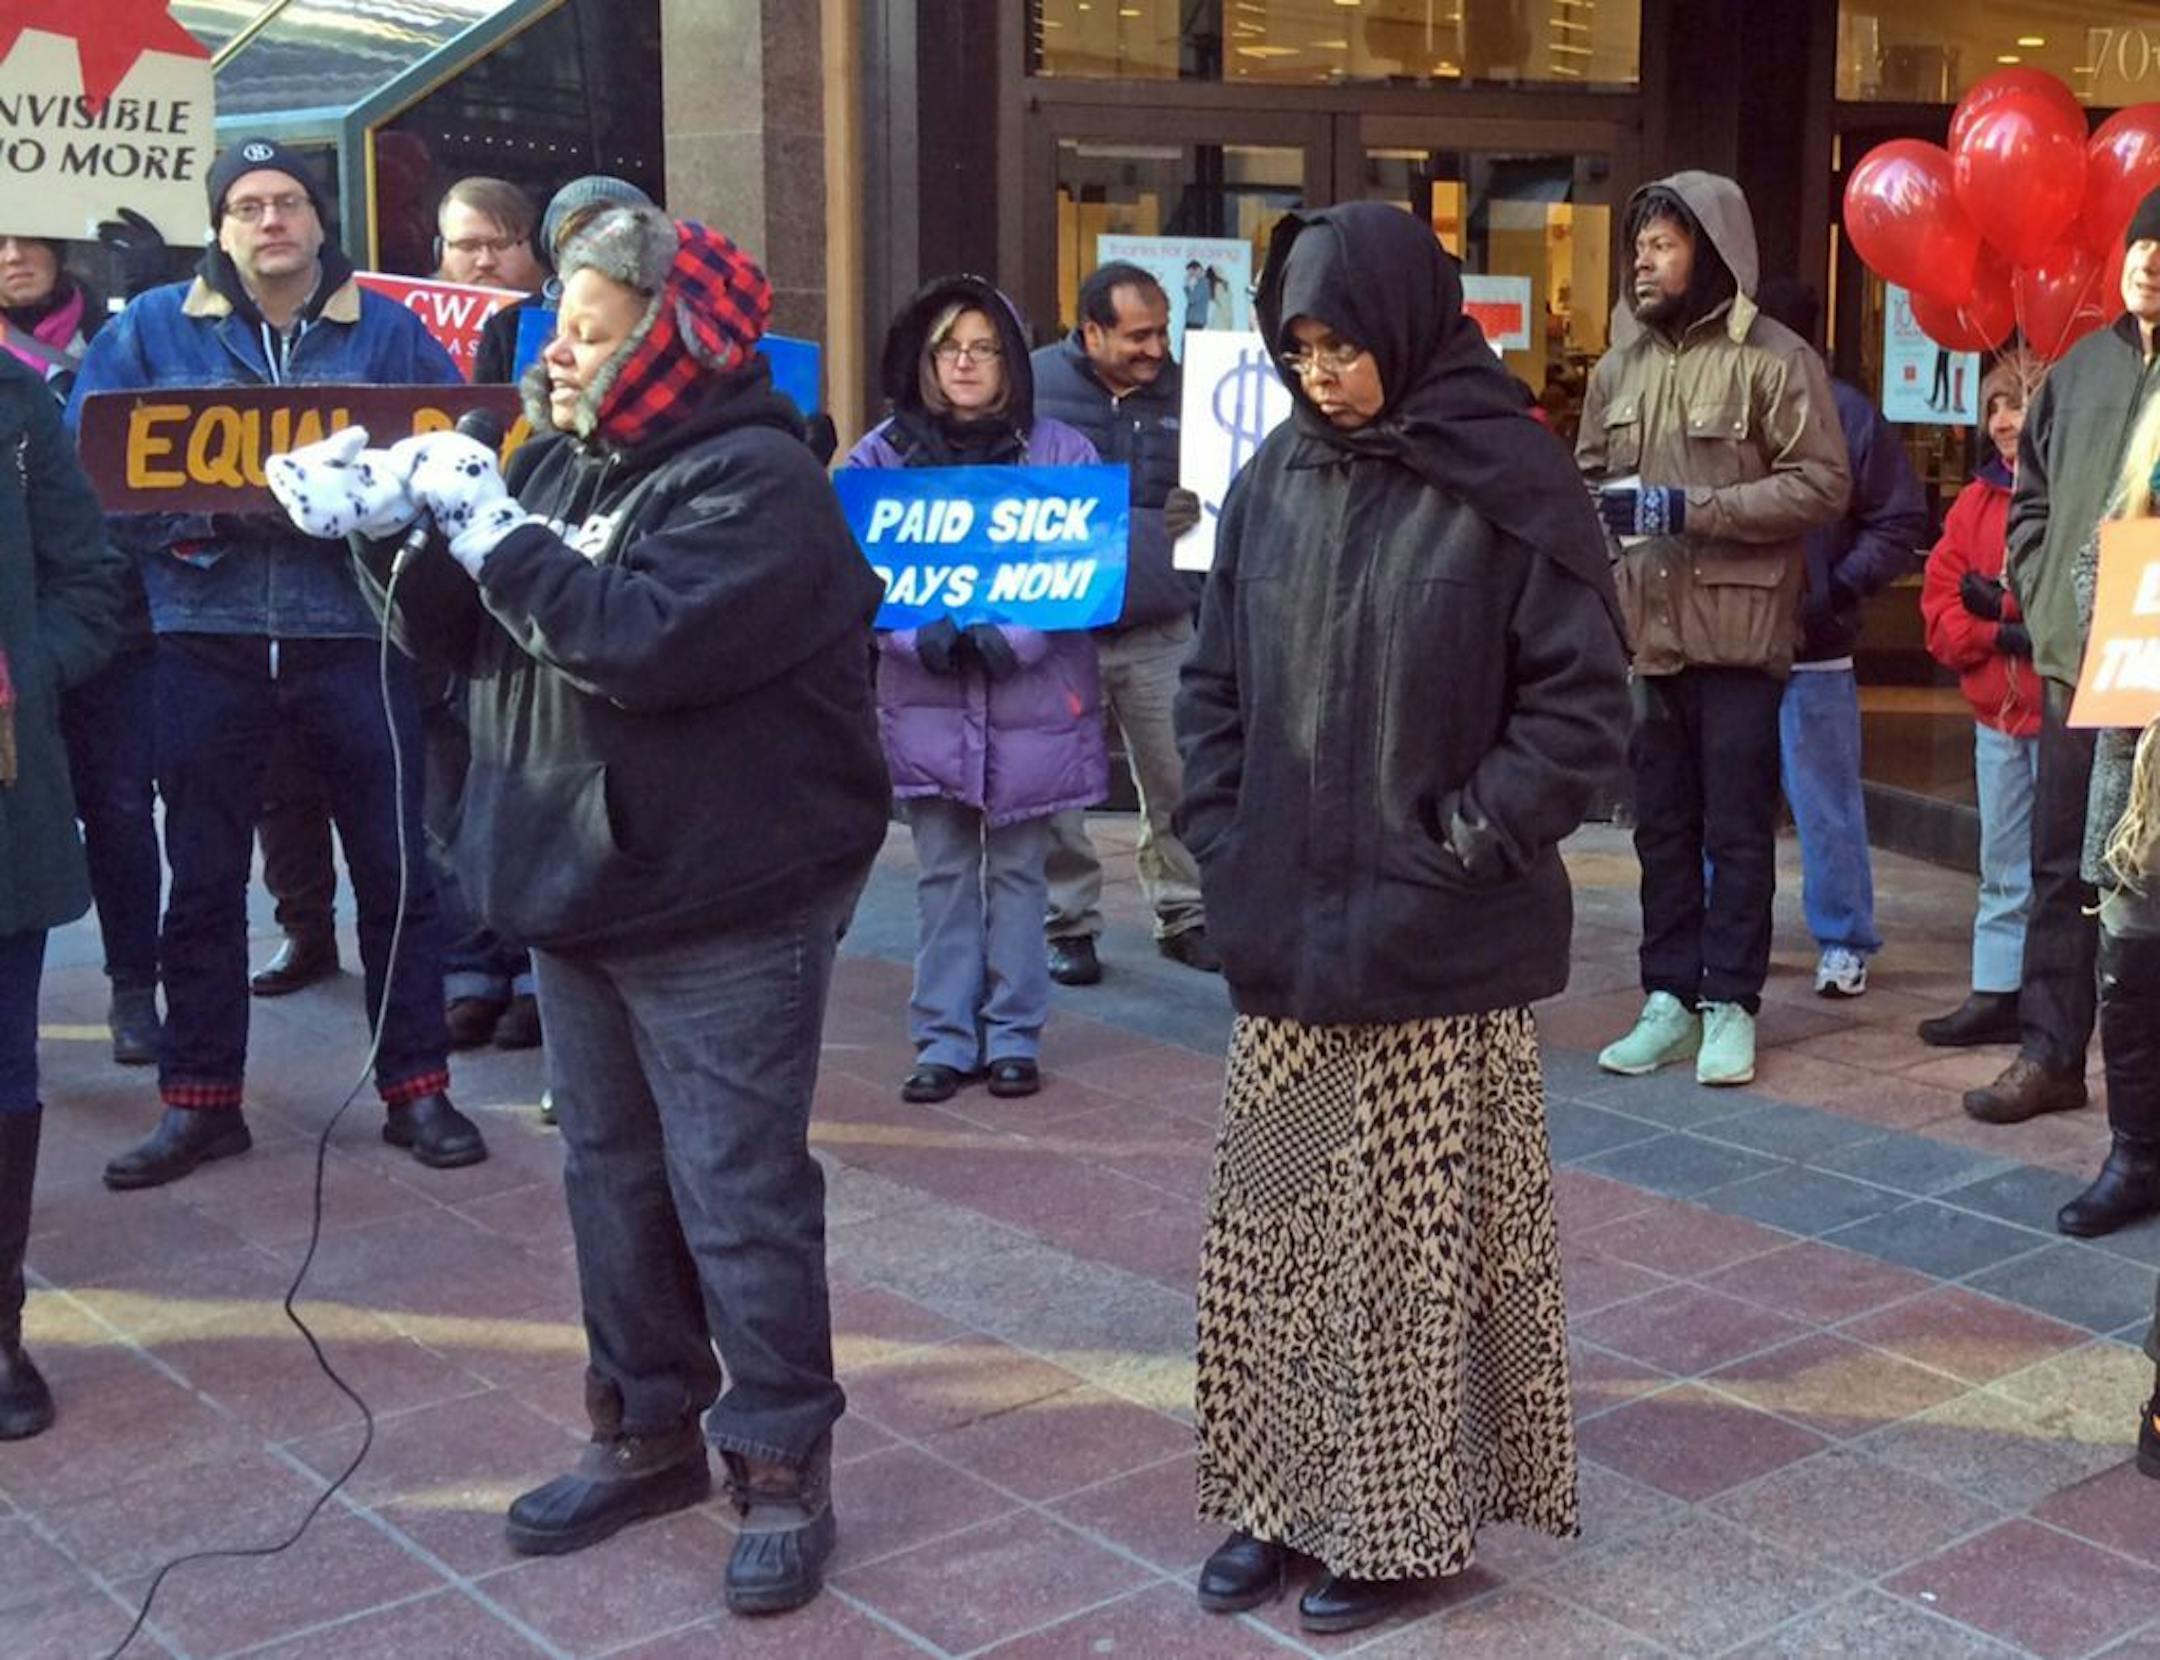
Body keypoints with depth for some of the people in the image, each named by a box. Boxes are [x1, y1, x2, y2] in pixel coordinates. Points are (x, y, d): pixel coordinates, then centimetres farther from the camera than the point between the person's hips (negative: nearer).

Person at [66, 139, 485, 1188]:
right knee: (203, 880, 8)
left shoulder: (389, 330, 6)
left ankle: (417, 1089, 17)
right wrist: (205, 510, -14)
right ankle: (199, 1101, 21)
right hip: (209, 638, 1)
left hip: (355, 635, 0)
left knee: (394, 869, 5)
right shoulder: (152, 329, 6)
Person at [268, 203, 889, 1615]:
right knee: (615, 1175, 17)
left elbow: (644, 641, -28)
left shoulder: (754, 480, -15)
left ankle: (784, 1466, 12)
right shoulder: (569, 463, 10)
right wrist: (394, 530, -5)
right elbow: (465, 636, 12)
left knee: (739, 1191, -2)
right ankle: (646, 1431, 32)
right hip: (582, 890, 9)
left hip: (726, 914, -8)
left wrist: (490, 525, -22)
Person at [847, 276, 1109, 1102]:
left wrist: (1017, 635, -18)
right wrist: (914, 631, -18)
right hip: (925, 699, 1)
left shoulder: (1059, 451, 1)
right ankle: (943, 1037, 14)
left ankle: (1014, 1033, 17)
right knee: (942, 873, 6)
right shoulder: (881, 455, 3)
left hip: (1030, 701, -1)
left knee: (1018, 870, 8)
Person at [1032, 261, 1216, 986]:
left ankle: (1182, 913, 21)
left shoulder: (1180, 393, 7)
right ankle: (1068, 922, 18)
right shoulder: (1034, 385, -2)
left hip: (1161, 633, 2)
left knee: (1177, 782, 6)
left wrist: (1201, 512, -5)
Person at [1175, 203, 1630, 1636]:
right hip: (1287, 933, 5)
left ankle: (1405, 1519, 19)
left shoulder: (1509, 483, -8)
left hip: (1439, 948, -5)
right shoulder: (1275, 481, 7)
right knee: (1274, 1230, 10)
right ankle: (1286, 1496, 25)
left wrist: (1466, 843, -12)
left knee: (1419, 1241, 4)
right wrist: (1226, 841, 3)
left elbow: (1584, 701, -8)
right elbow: (1215, 679, 14)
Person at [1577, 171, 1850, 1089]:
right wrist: (1595, 506, -4)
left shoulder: (1775, 359, -7)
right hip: (1643, 631, 5)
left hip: (1737, 633, -5)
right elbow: (1587, 474, 21)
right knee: (1661, 826, 12)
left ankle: (1730, 1003, 13)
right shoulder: (1620, 365, 11)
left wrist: (1689, 507, -18)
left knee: (1736, 830, 2)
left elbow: (1822, 484, -12)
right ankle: (1669, 996, 21)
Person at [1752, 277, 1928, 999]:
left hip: (1814, 652, -3)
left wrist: (1838, 588, -10)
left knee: (1827, 806, 5)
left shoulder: (1847, 413, -2)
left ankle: (1844, 944, 16)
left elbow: (1901, 525, 1)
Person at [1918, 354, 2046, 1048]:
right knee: (2003, 869, 14)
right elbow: (1940, 608, 6)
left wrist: (2003, 600, -15)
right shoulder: (1976, 501, 11)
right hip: (1997, 712, 7)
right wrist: (2006, 634, -10)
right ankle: (1996, 995, 22)